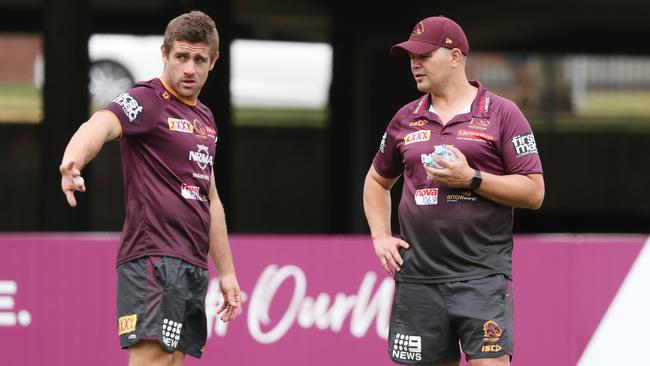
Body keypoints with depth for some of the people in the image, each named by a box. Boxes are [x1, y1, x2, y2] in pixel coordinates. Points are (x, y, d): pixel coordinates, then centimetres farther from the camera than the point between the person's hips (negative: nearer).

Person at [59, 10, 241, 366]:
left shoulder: (204, 118, 20)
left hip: (193, 266, 8)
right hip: (153, 258, -8)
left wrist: (226, 271, 26)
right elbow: (101, 124, -28)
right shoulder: (147, 100, -6)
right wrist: (73, 159, -51)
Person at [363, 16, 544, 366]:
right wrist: (380, 236, 12)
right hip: (417, 277, 4)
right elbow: (377, 181, 28)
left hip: (482, 275, -4)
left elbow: (534, 192, -4)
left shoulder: (501, 113, 0)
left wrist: (471, 179, -14)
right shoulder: (406, 119, 14)